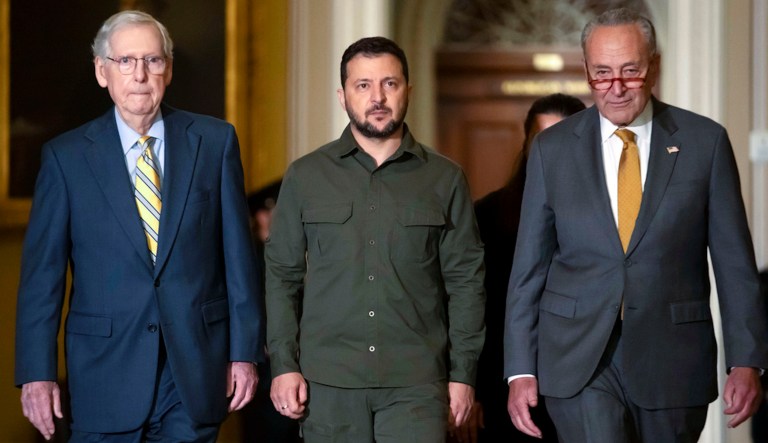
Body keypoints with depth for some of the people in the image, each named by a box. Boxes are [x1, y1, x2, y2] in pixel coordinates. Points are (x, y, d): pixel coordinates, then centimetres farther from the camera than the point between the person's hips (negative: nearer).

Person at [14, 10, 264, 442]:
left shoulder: (215, 141, 4)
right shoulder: (66, 156, 1)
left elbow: (239, 254, 4)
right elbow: (42, 272, 1)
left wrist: (245, 351, 1)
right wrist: (37, 372, -5)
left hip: (197, 369, 1)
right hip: (107, 370, 0)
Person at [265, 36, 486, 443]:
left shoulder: (445, 179, 5)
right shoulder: (305, 176, 7)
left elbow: (465, 280, 5)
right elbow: (282, 275, 7)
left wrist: (463, 373, 0)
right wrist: (284, 364, -1)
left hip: (415, 382, -1)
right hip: (328, 380, 1)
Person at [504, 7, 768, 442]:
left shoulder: (705, 141, 2)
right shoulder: (553, 148, 4)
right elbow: (529, 266, 6)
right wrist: (521, 370, 1)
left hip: (672, 365, 1)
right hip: (580, 360, 0)